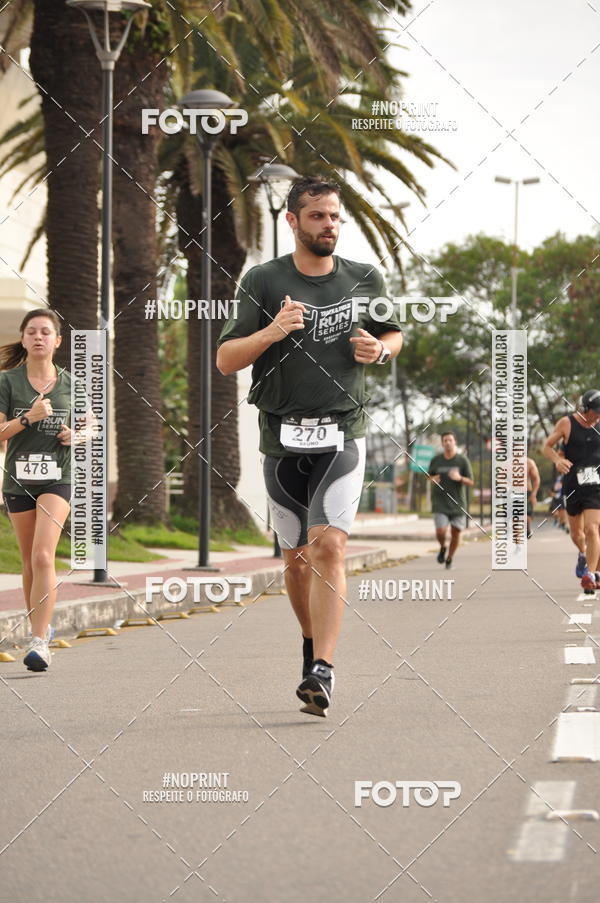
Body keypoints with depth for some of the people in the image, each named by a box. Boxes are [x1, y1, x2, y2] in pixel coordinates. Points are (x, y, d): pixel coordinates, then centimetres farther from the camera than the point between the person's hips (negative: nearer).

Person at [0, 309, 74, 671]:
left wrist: (76, 435, -5)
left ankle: (40, 642, -20)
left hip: (57, 478, -1)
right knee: (30, 562, 11)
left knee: (43, 556, -17)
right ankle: (40, 626, 30)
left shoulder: (70, 383, 4)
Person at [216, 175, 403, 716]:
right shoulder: (263, 281, 1)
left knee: (328, 546, -18)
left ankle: (322, 671, -23)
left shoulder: (366, 280, 6)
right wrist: (270, 333, -19)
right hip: (283, 436, 1)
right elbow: (226, 361, -1)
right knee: (296, 557, 10)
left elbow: (395, 334, 22)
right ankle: (313, 645, 35)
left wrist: (379, 350, -2)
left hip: (342, 435, -1)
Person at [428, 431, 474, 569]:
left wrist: (459, 478, -24)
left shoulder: (463, 460, -3)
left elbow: (470, 482, -3)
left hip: (457, 503, 0)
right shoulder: (436, 460, 1)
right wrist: (433, 479, -8)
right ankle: (443, 548, 19)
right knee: (441, 532, -15)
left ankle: (450, 558, 26)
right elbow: (430, 476, 17)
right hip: (440, 503, 0)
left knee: (456, 533, 3)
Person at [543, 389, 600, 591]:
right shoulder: (567, 423, -4)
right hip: (572, 485, 0)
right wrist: (557, 460, -17)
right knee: (576, 533, 14)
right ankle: (583, 554, 47)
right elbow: (547, 446, 2)